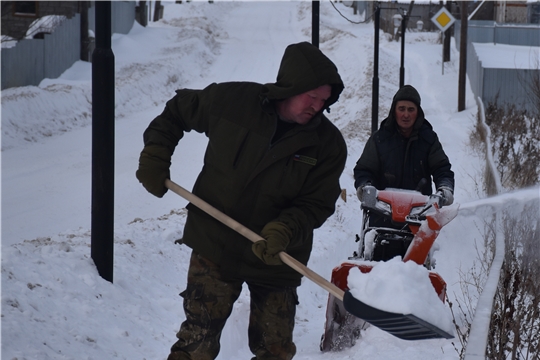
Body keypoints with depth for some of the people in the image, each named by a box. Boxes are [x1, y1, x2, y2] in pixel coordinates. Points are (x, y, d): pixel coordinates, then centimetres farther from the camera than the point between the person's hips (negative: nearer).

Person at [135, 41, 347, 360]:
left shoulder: (329, 144, -10)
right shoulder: (231, 100, -11)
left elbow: (317, 204, -9)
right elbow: (177, 111, 7)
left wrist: (285, 230, -28)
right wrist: (154, 157, -1)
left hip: (277, 259, 1)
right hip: (215, 245, -1)